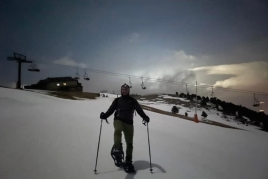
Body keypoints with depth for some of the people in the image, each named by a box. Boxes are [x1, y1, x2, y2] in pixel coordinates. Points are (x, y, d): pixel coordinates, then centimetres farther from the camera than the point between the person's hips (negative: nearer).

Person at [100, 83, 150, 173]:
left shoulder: (133, 101, 10)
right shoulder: (117, 100, 12)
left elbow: (139, 110, 2)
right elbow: (111, 110, 5)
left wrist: (145, 117, -16)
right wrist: (104, 115, -15)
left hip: (129, 122, 1)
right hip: (118, 120, -1)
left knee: (129, 143, 2)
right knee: (117, 131, -36)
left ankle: (128, 161, 14)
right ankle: (117, 149, -53)